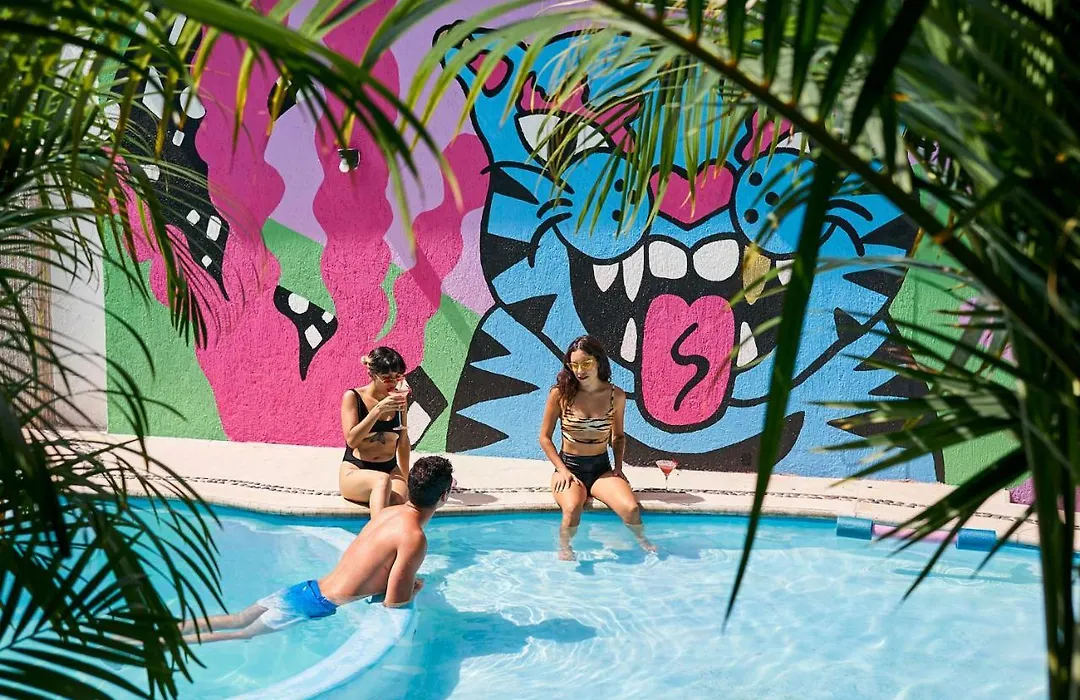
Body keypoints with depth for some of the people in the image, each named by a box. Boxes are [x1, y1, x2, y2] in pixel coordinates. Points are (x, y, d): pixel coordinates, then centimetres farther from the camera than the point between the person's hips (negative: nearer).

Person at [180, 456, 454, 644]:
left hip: (306, 589, 7)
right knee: (244, 634, 3)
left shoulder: (388, 512, 6)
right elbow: (394, 602, -20)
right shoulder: (414, 538, -21)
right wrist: (414, 588, 1)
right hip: (320, 607, -7)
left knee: (237, 620, 16)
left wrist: (403, 581, 12)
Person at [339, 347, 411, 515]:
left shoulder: (399, 399, 11)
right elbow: (352, 440, -12)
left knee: (399, 500, -32)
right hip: (354, 472, -3)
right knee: (383, 480, -39)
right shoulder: (352, 397, 0)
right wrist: (379, 409, -17)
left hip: (390, 469, 4)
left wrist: (405, 478, 20)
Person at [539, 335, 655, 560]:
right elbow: (545, 437, 0)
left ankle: (642, 541, 9)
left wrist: (618, 467, 3)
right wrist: (562, 470, -10)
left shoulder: (616, 396, 0)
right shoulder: (560, 393, -6)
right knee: (572, 509, -36)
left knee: (631, 509, -25)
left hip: (601, 469, 2)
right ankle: (564, 548, -5)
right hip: (569, 467, -2)